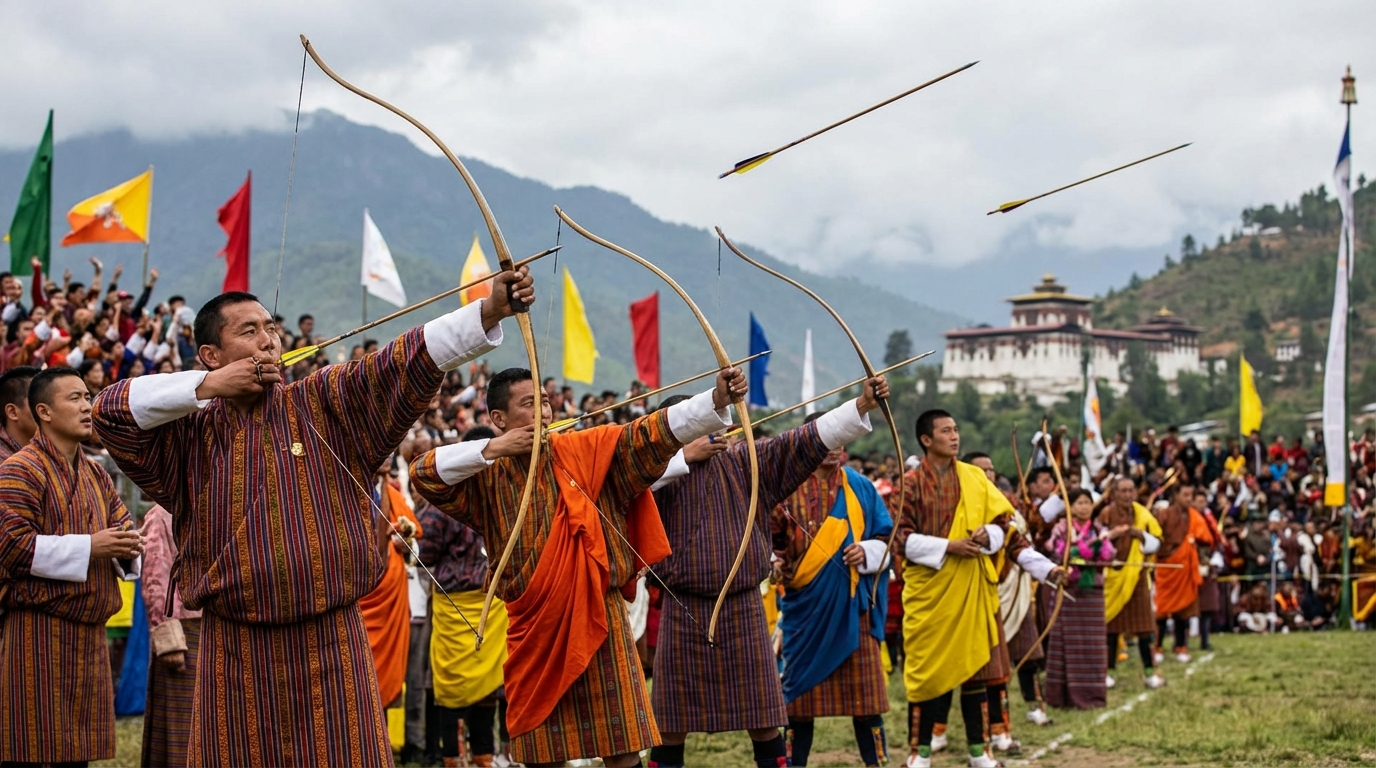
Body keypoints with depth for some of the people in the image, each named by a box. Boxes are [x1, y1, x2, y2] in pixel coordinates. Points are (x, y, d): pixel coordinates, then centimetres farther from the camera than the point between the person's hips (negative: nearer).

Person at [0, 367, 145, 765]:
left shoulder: (96, 475, 17)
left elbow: (123, 526, 16)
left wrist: (129, 547, -9)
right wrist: (90, 547, -17)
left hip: (90, 634, 8)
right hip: (39, 631, -8)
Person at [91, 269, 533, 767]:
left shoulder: (326, 405, 4)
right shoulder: (190, 433, 7)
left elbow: (411, 359, -7)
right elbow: (111, 411, -4)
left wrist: (491, 310, -20)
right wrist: (207, 386, -8)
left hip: (329, 646, 0)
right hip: (236, 650, 1)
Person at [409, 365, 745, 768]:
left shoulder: (588, 451, -1)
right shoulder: (487, 477, 4)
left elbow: (652, 433, -11)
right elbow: (422, 474, -5)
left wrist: (716, 400, -25)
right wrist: (492, 449, -12)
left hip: (597, 617, -1)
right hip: (534, 627, 1)